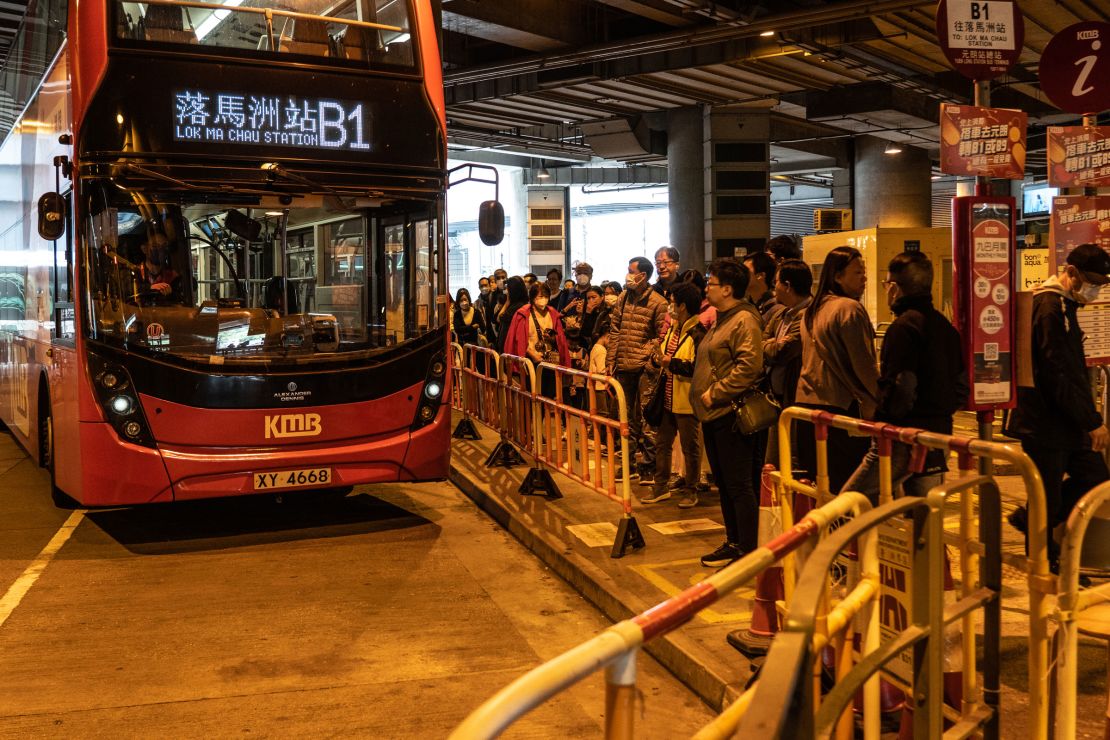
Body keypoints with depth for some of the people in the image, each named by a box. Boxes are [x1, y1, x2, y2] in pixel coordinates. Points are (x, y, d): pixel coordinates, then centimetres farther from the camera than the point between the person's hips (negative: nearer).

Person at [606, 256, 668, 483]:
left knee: (645, 418, -4)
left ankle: (647, 466, 5)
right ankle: (627, 461, 25)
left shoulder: (657, 302, -7)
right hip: (623, 368, 6)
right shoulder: (624, 298, 11)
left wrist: (647, 358, -15)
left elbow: (661, 336, -7)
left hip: (644, 369, -6)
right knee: (626, 417, 14)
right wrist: (611, 361, 10)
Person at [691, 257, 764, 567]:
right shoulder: (722, 319, 19)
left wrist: (716, 393, -20)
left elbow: (749, 366, -24)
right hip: (713, 414, 11)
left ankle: (749, 551, 3)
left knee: (739, 486, -4)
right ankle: (733, 543, 27)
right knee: (723, 484, 16)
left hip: (729, 414, -11)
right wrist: (703, 395, 16)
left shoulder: (744, 320, -14)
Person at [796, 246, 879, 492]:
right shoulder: (850, 308, -11)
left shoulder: (813, 311, 16)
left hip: (806, 405, 8)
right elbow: (863, 364, -12)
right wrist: (881, 402, -3)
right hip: (840, 407, -8)